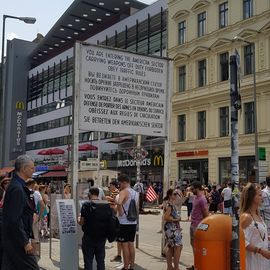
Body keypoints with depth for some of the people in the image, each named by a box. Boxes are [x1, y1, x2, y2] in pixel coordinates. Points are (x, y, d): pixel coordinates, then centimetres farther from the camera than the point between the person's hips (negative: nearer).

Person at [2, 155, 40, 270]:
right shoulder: (17, 189, -19)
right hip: (17, 240, -10)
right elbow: (15, 220, -23)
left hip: (11, 240, 10)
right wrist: (25, 242, -18)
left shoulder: (16, 185, 11)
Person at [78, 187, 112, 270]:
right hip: (102, 238, 4)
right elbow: (109, 221, 5)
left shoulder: (86, 205, -11)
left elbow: (82, 223, -9)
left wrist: (79, 219, 13)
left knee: (88, 261, 6)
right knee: (101, 261, 14)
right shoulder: (107, 205, -1)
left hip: (89, 237, -3)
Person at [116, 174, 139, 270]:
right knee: (131, 244, 13)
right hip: (133, 222, 7)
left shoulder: (124, 192, -13)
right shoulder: (135, 193, 12)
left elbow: (119, 202, -34)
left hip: (124, 222, -7)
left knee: (124, 245, 0)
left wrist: (120, 212, -20)